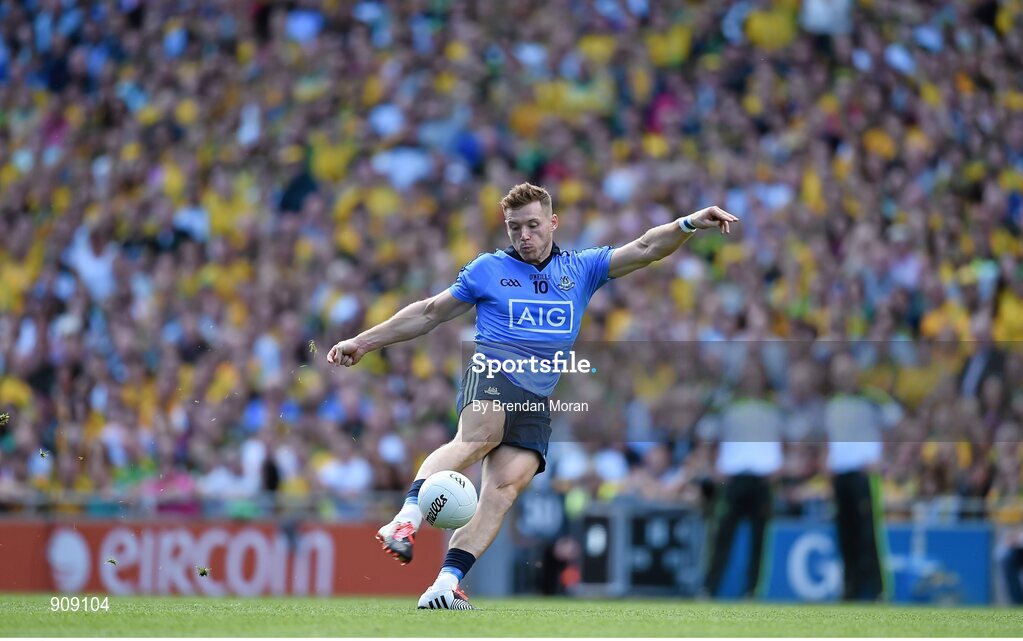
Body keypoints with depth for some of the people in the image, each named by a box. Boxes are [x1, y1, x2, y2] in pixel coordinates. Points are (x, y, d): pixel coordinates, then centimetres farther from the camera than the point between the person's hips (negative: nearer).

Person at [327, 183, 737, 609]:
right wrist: (364, 342, 24)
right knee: (478, 436, -36)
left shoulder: (581, 269, 21)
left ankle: (445, 586, -28)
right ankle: (407, 518, -54)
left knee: (506, 486, -18)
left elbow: (645, 249, 14)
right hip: (493, 371, -2)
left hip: (537, 400, 3)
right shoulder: (487, 269, 17)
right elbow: (429, 313, 24)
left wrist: (688, 224, -4)